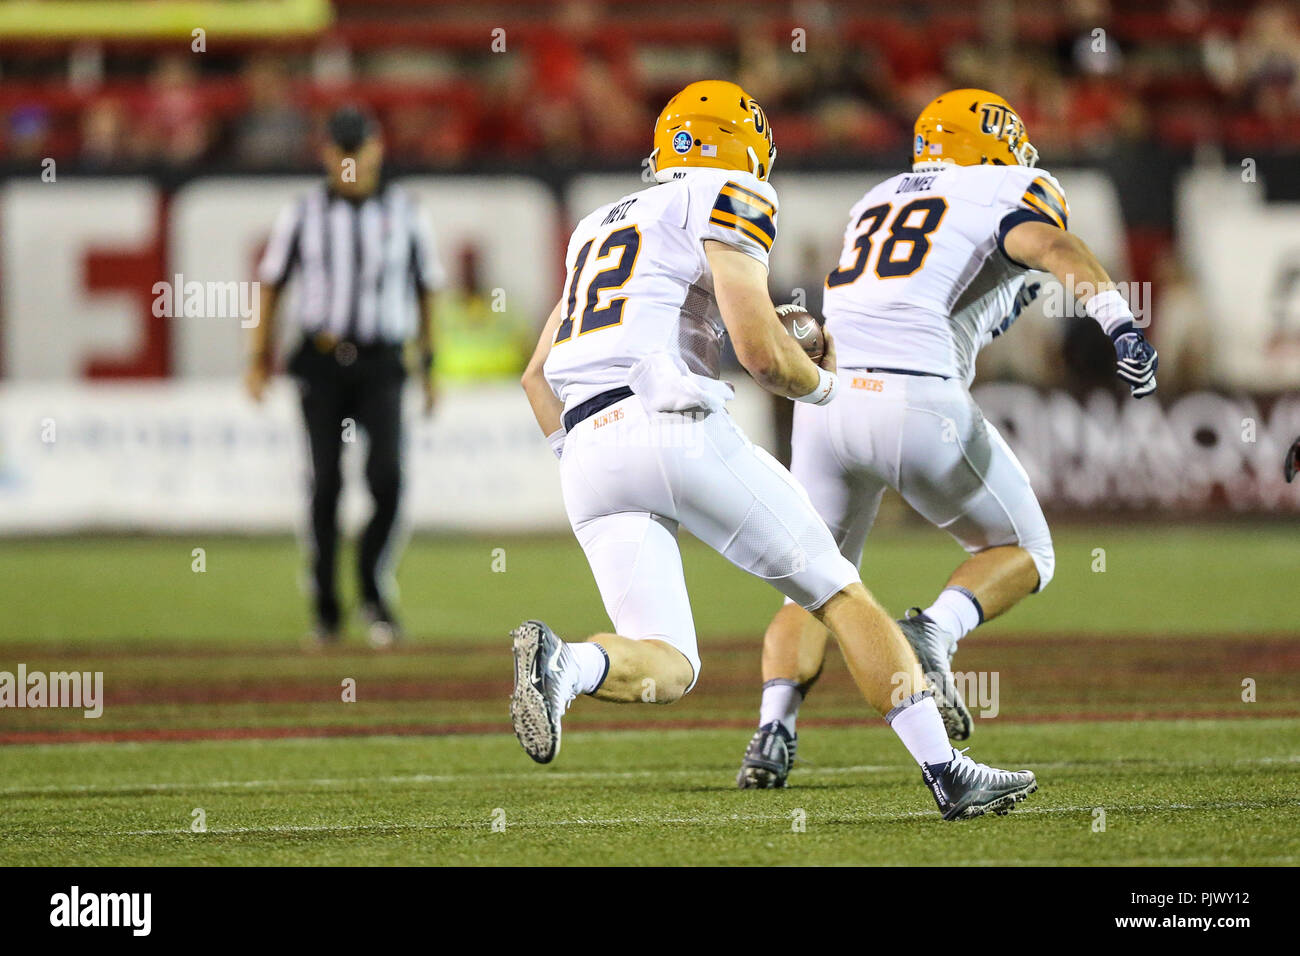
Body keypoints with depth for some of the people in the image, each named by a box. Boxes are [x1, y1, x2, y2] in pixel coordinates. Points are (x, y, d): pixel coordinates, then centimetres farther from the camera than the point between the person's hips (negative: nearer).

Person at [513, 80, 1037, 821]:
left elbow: (537, 377, 29)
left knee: (667, 670, 1)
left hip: (587, 454, 6)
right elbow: (759, 348, -5)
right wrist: (824, 385, 13)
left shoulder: (601, 226, 30)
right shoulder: (728, 202, 7)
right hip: (673, 423, -6)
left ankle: (561, 662, -29)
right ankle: (948, 773, 1)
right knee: (840, 595, 5)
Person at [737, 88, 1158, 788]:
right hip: (917, 402, -5)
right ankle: (934, 633, -11)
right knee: (1022, 554, 17)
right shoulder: (1007, 190, 12)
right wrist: (1120, 322, -24)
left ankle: (773, 728, -4)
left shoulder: (875, 203, 29)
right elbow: (1053, 245, -9)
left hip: (824, 400, 5)